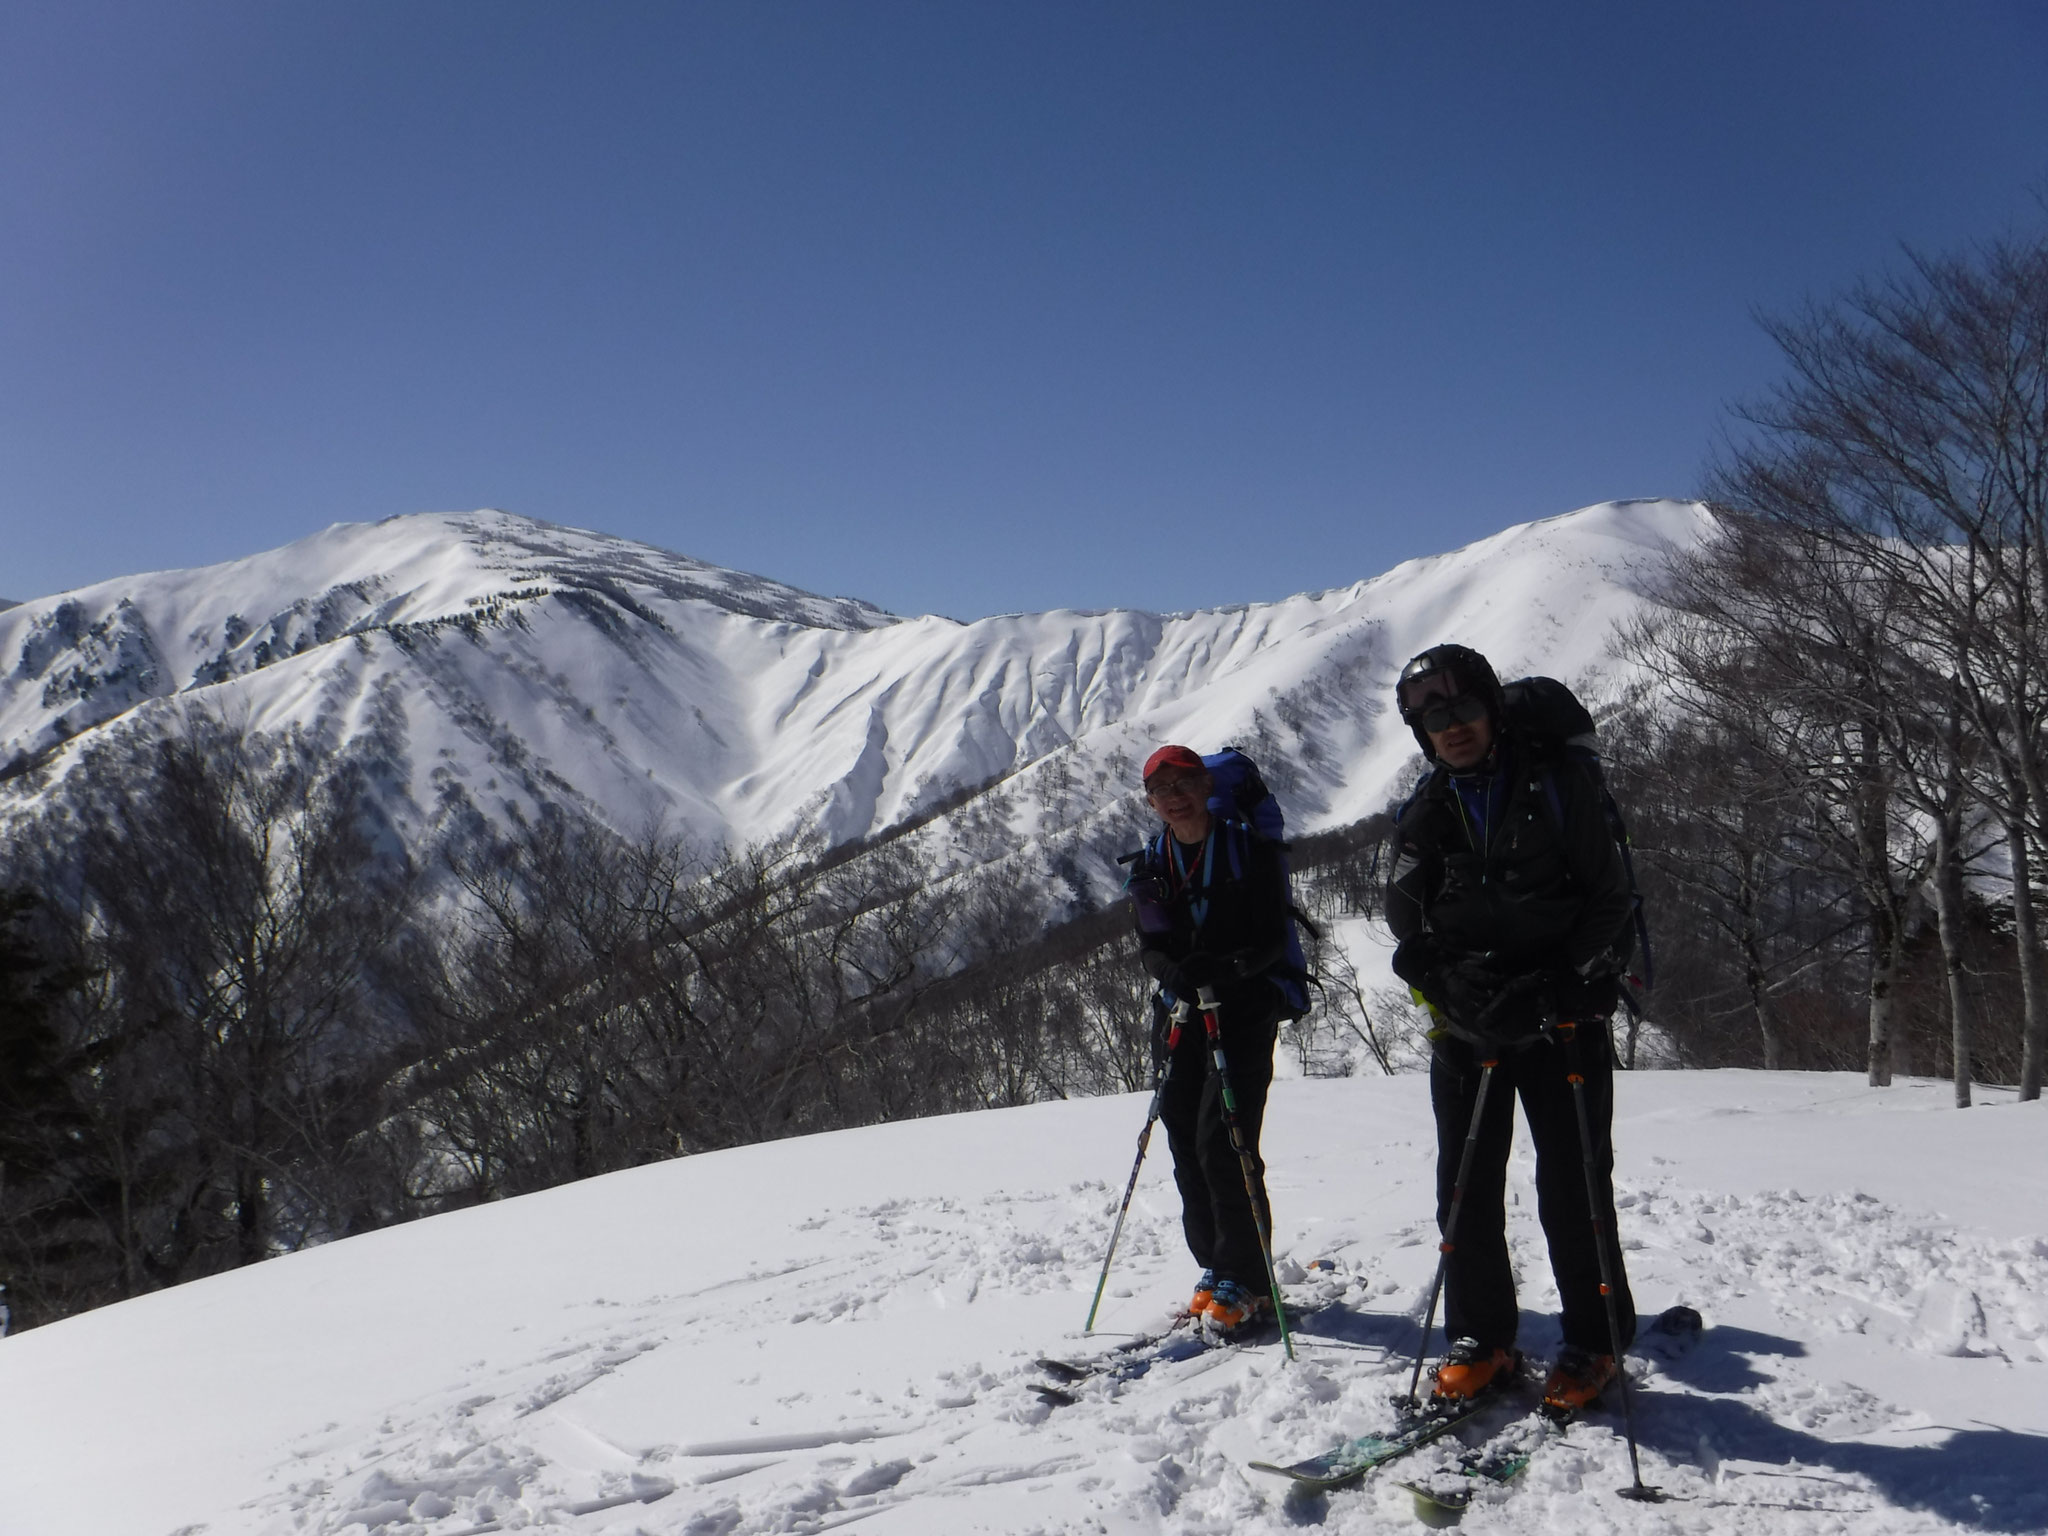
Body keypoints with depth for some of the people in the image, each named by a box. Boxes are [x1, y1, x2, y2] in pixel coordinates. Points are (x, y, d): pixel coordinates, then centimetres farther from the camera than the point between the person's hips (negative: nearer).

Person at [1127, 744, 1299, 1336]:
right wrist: (1175, 974, -21)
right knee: (1186, 1144, 5)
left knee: (1223, 1142, -13)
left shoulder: (1249, 849, -5)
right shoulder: (1151, 865, 9)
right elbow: (1150, 946, 2)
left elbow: (1273, 938, -9)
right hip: (1180, 1014, 5)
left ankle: (1246, 1279, -3)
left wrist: (1225, 967, -28)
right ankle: (1215, 1266, 19)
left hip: (1245, 1010, -5)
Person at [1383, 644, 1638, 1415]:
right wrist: (1461, 986, -12)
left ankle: (1594, 1342, 14)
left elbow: (1610, 898, -2)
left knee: (1573, 1190, -1)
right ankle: (1480, 1339, 16)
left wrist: (1563, 982, -14)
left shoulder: (1556, 785, -1)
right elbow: (1409, 928, 5)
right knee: (1466, 1187, 3)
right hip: (1467, 1026, 3)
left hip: (1564, 1019, -3)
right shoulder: (1424, 814, 8)